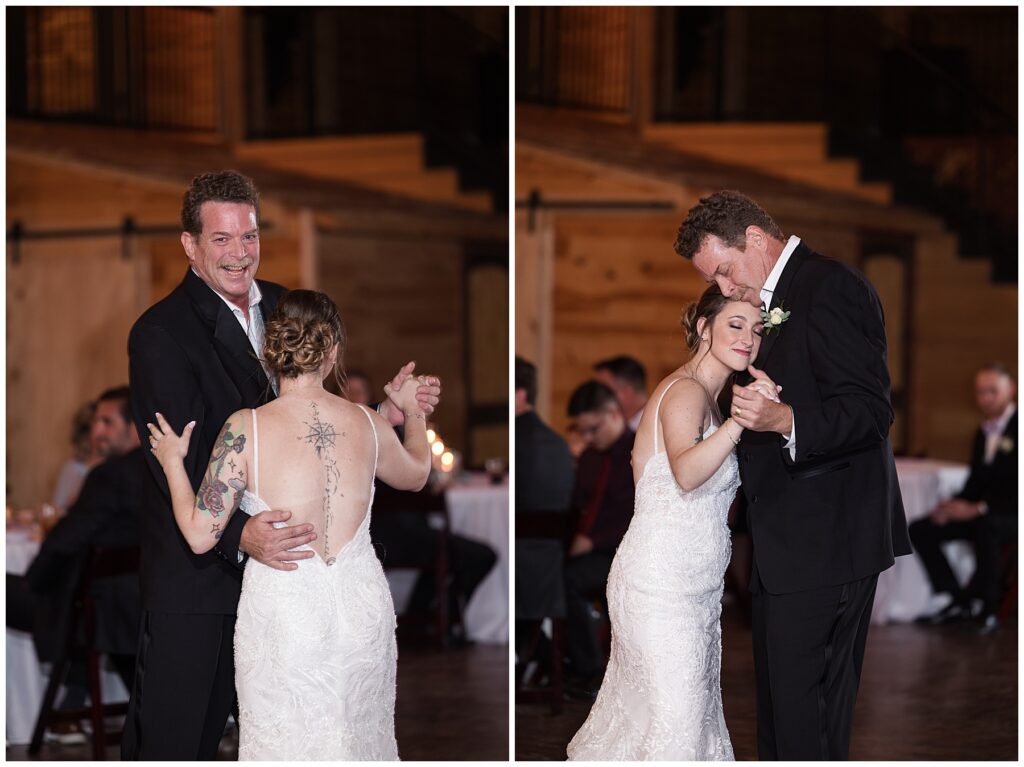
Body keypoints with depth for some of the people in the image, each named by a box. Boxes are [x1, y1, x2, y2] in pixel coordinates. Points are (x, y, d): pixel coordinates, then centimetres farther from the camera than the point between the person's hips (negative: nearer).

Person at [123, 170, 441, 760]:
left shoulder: (280, 306, 6)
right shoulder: (160, 333, -16)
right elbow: (177, 464, -23)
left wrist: (386, 411, -3)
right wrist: (239, 536, -38)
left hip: (268, 555, 6)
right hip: (193, 571, -6)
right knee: (169, 735, 2)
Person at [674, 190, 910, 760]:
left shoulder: (831, 288, -14)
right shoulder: (781, 297, 18)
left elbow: (870, 410, -21)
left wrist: (784, 420, -34)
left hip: (822, 541, -10)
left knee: (799, 699, -8)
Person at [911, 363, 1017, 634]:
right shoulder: (983, 433, 15)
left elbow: (1017, 491, -20)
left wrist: (978, 509, -25)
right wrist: (954, 505, -5)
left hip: (1013, 514, -8)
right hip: (981, 514, 9)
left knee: (985, 528, -41)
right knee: (920, 530, -6)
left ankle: (986, 608, -25)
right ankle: (958, 601, -3)